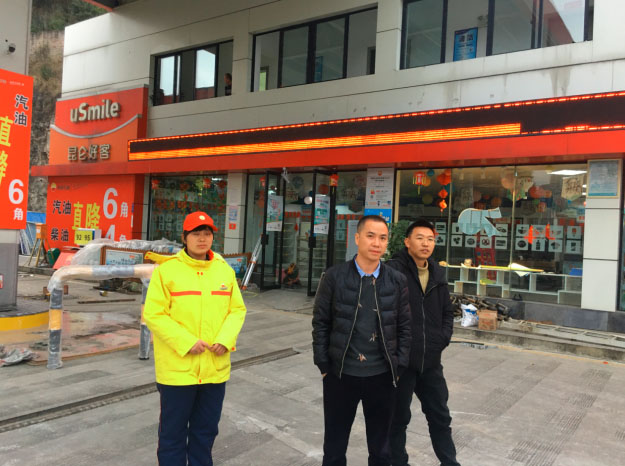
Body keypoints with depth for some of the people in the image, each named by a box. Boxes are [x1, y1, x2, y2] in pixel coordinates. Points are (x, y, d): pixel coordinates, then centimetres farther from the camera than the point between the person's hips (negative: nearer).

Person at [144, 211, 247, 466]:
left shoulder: (225, 269, 5)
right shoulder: (167, 269, -9)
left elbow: (237, 309, 8)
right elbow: (153, 314, -12)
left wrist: (225, 339, -9)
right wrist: (186, 342, -19)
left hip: (215, 367, 4)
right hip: (177, 368, -4)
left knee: (206, 430, 19)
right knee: (173, 432, 11)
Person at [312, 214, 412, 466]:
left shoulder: (397, 281, 0)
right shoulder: (334, 276, -6)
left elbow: (404, 327, 4)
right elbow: (320, 323, -3)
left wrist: (399, 367, -1)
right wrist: (323, 365, -5)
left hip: (382, 376, 2)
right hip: (340, 374, -1)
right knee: (334, 445, 15)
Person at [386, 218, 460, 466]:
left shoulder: (438, 274, 8)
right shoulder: (393, 270, -14)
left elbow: (447, 311, 18)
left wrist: (443, 338, 4)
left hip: (431, 361, 6)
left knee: (440, 417, 19)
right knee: (398, 417, 12)